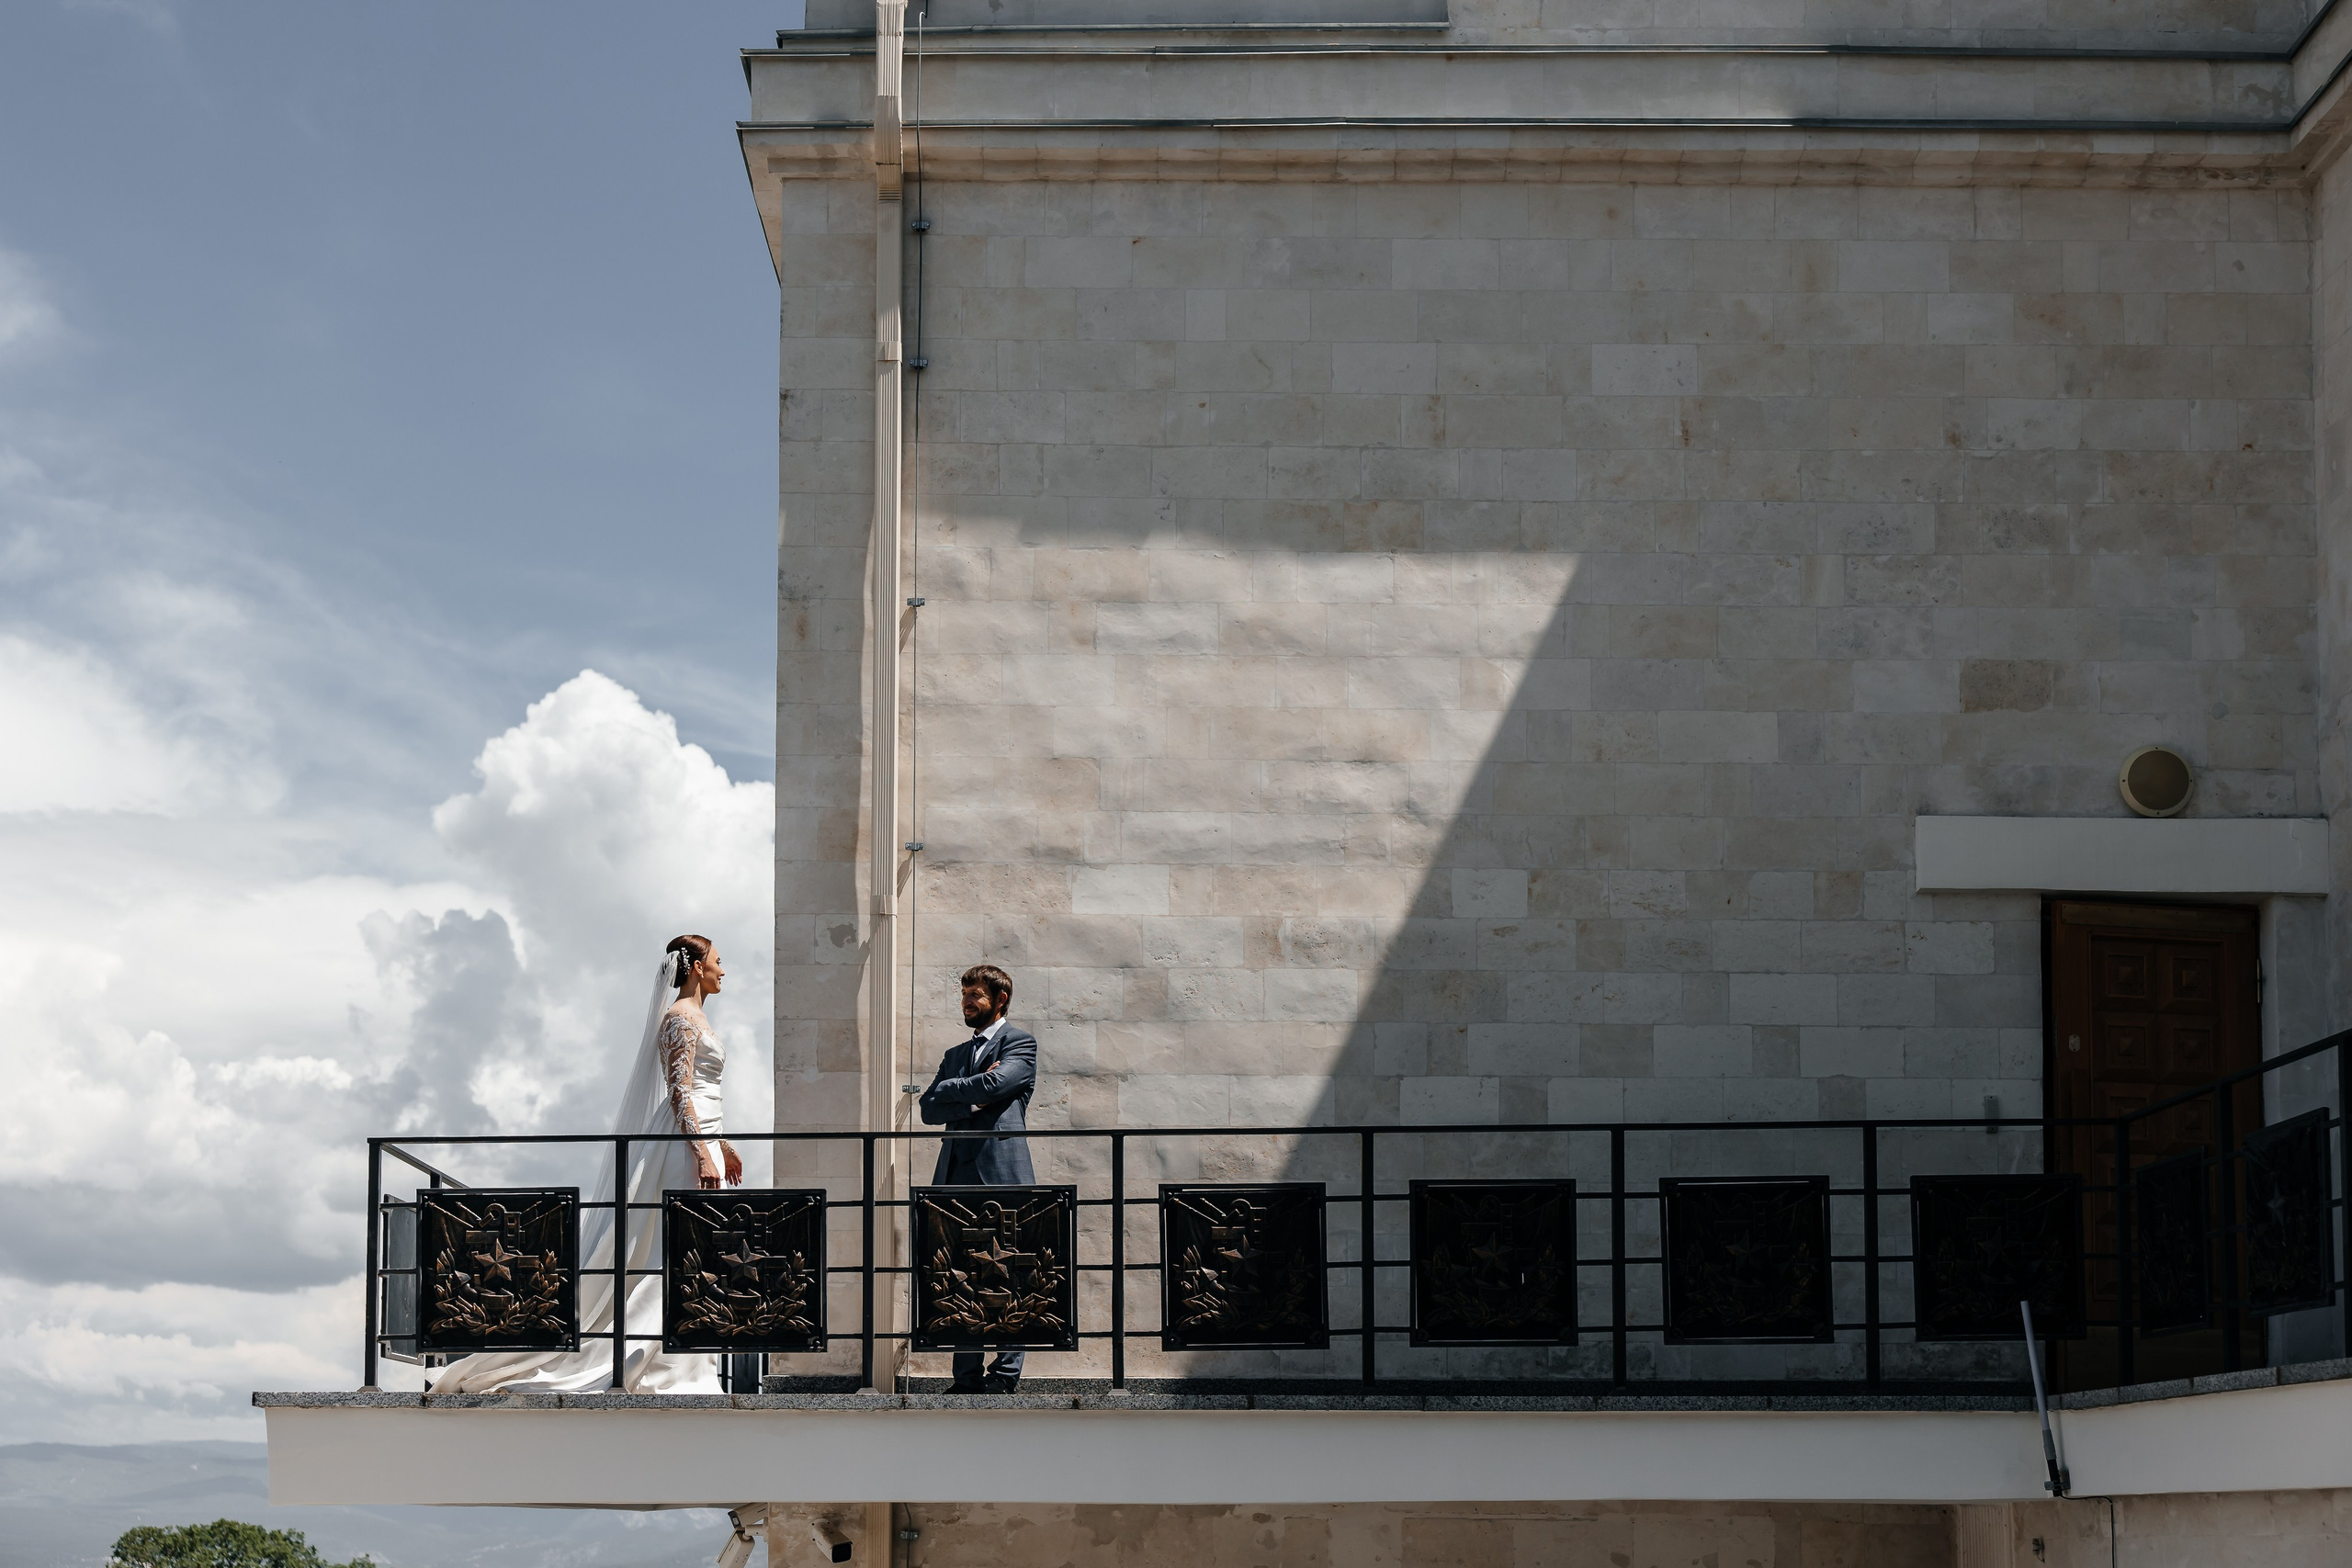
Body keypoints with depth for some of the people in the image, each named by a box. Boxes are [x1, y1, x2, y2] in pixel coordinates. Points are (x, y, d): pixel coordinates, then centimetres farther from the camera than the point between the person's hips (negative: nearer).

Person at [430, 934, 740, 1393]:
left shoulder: (695, 1017, 20)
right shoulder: (681, 1017, -11)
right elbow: (679, 1090, -19)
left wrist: (723, 1145, 30)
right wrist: (703, 1154, -25)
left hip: (700, 1139, 10)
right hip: (688, 1143, -10)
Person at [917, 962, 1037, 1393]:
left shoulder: (1019, 1042, 5)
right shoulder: (956, 1054, 25)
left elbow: (995, 1083, -13)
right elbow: (930, 1108, 12)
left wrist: (952, 1090, 3)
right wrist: (975, 1097, -3)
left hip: (999, 1174, -6)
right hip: (957, 1176, 6)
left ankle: (1005, 1374, -3)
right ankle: (966, 1378, 6)